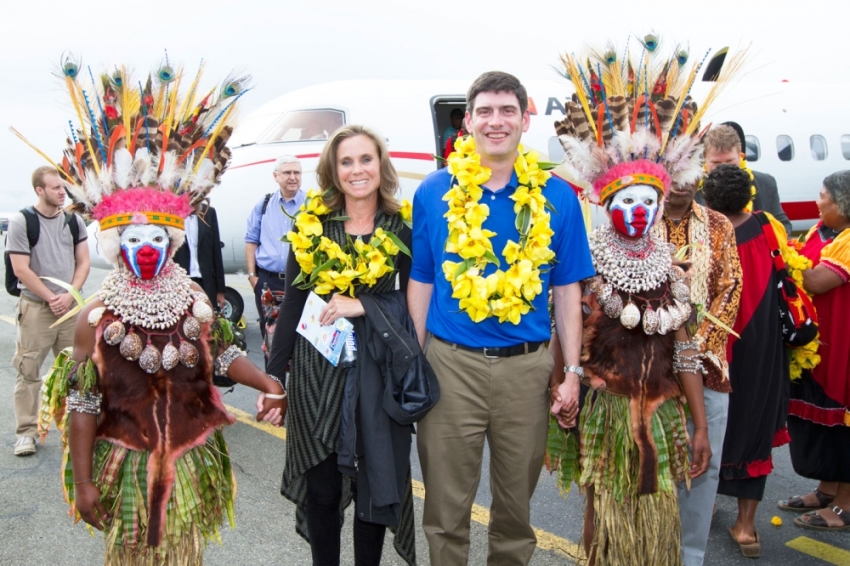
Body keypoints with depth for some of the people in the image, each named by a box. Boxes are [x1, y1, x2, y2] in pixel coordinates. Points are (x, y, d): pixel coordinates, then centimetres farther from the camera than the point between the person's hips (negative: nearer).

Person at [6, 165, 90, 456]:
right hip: (35, 307, -3)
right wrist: (51, 298, -10)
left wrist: (69, 295, -7)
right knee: (28, 370, 0)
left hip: (69, 306, 4)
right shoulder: (21, 222, -6)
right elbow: (21, 270, -9)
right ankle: (26, 431, 9)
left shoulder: (73, 220, 6)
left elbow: (83, 262, 6)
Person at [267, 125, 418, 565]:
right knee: (321, 485, 8)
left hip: (379, 371, 0)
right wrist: (274, 374, 2)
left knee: (375, 481, 9)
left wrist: (364, 306, -17)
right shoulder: (310, 225, 1)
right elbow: (292, 306, 3)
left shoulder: (403, 228, -1)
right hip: (317, 369, 1)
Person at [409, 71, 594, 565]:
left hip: (527, 366, 1)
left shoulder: (555, 196, 1)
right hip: (450, 362, 0)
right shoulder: (435, 191, 0)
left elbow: (567, 289, 4)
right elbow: (421, 284, 4)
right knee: (447, 502, 10)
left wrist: (572, 371, -1)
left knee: (517, 497, 17)